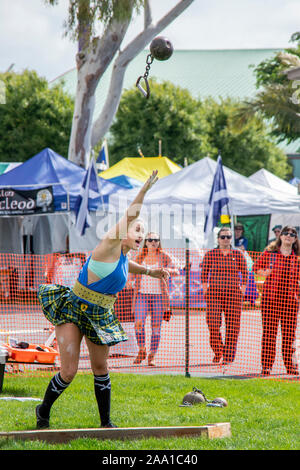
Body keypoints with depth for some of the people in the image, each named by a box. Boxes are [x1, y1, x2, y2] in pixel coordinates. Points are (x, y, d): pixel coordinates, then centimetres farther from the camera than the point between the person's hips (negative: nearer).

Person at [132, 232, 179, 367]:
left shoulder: (164, 257, 4)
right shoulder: (140, 257, 10)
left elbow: (176, 271, -3)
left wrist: (167, 270, -22)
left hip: (158, 295, -1)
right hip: (142, 295, 1)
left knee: (156, 327, -2)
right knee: (138, 323, -14)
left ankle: (152, 356, 7)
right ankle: (142, 351, 6)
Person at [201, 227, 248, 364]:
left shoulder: (238, 255, 8)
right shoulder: (210, 254, 6)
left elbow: (244, 273, 11)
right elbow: (204, 273, 9)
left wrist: (242, 290, 2)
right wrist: (205, 289, -1)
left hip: (233, 294, 0)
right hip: (214, 292, 0)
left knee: (232, 325, -3)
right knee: (213, 323, -9)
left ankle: (229, 357, 4)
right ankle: (217, 352, 12)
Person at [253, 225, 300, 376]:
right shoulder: (269, 253, 3)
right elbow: (256, 267, 12)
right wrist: (264, 273, -7)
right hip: (270, 297, -2)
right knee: (269, 331, -3)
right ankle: (266, 365, 2)